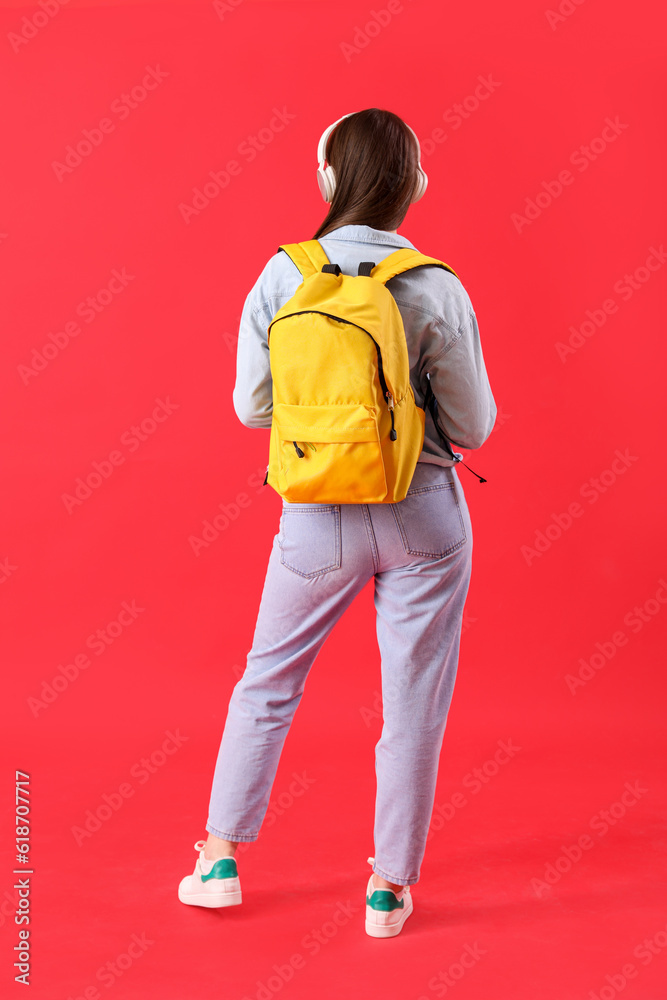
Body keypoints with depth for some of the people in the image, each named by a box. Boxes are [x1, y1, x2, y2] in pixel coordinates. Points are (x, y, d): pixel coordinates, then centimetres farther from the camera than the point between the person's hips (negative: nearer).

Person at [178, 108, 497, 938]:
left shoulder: (280, 277, -7)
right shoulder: (437, 290, -11)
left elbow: (250, 407, -1)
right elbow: (474, 426, -7)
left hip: (319, 521, 2)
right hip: (423, 523, -1)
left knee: (268, 681, 19)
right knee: (413, 702, 11)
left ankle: (218, 857, 29)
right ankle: (389, 886, 23)